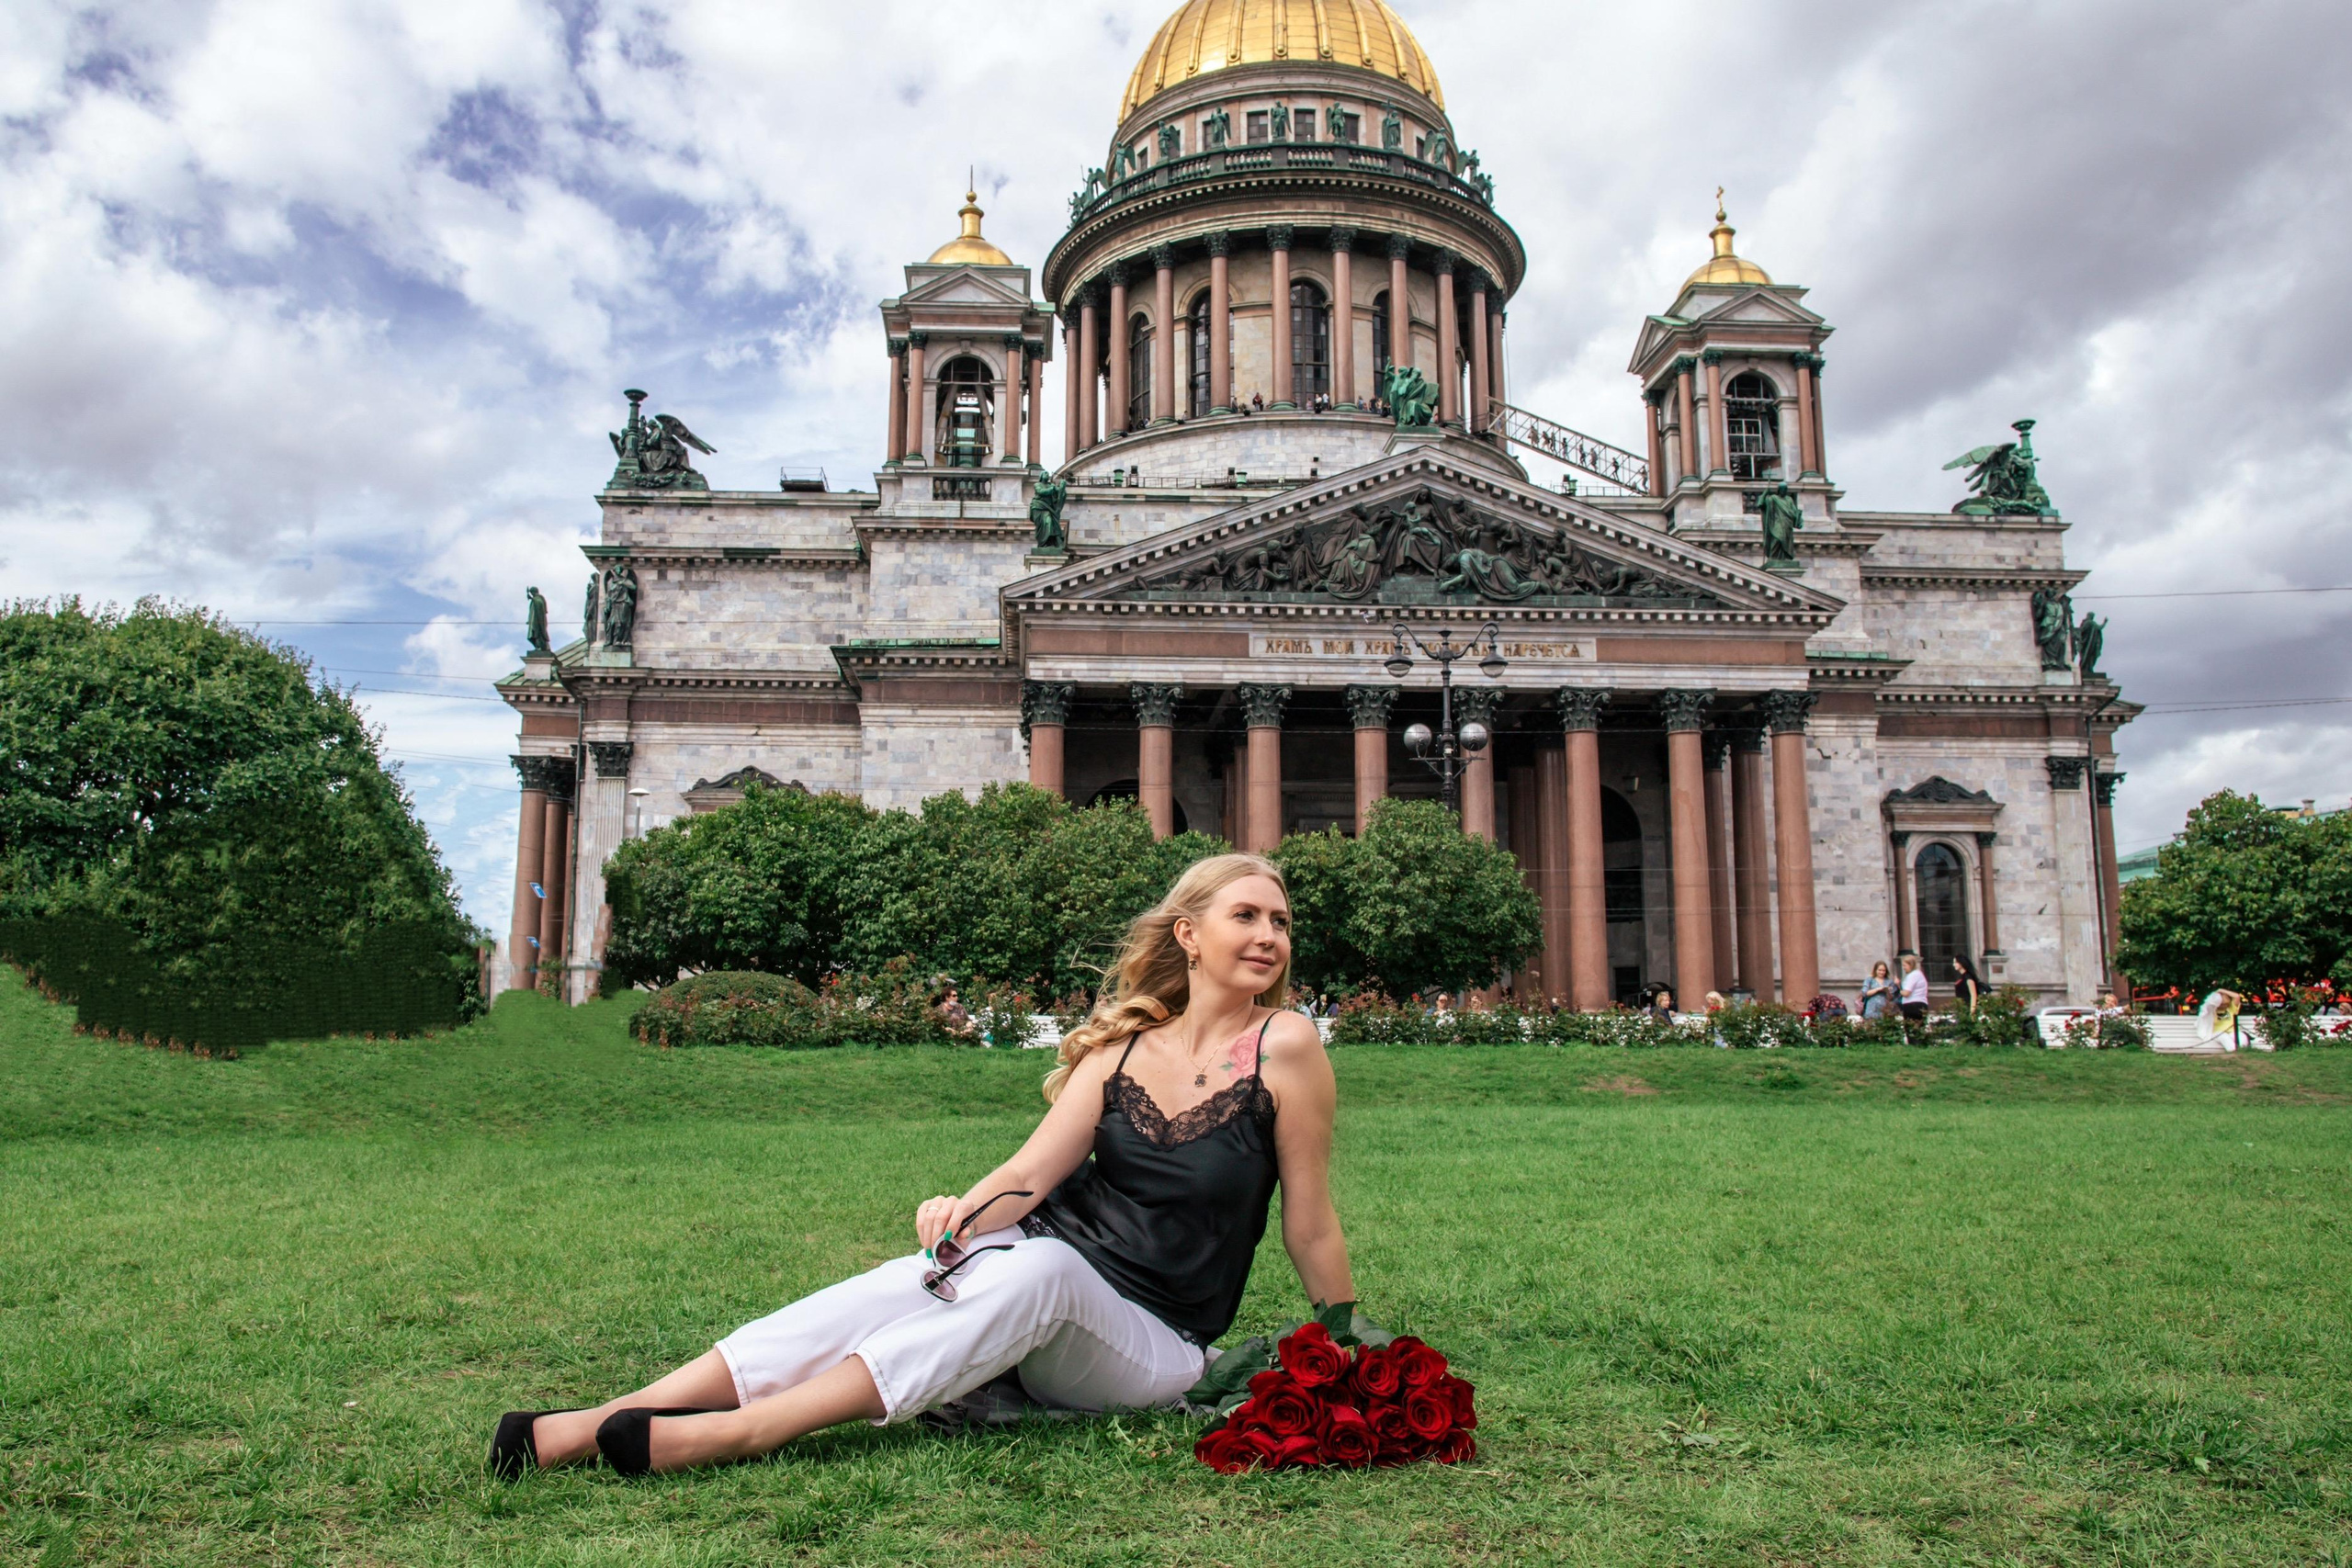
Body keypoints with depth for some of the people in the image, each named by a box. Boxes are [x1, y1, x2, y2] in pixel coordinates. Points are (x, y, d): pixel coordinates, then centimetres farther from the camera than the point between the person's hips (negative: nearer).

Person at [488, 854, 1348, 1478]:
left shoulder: (1283, 1046, -8)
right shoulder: (1123, 1043, 5)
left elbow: (1311, 1227, -2)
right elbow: (1031, 1173, -5)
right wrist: (963, 1211, -26)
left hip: (1150, 1346, -3)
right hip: (1037, 1260, 4)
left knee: (1040, 1267, -35)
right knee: (903, 1285, -27)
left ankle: (729, 1433, -41)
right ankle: (592, 1425, -33)